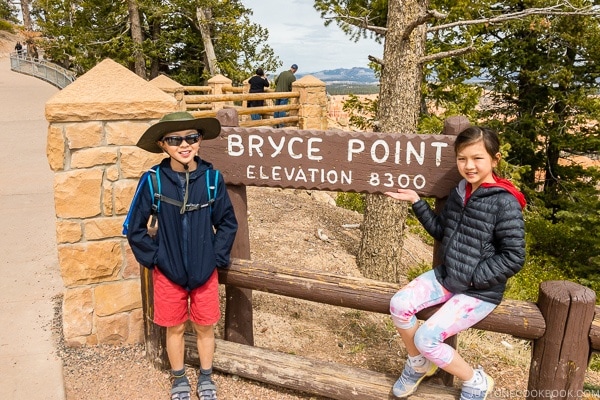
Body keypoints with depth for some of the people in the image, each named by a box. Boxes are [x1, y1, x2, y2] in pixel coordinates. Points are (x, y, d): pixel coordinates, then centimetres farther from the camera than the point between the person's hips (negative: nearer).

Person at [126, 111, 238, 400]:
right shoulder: (153, 180, -13)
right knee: (175, 327, 17)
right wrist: (153, 258, -6)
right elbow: (135, 227, -4)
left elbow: (227, 222, -1)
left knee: (205, 327, 15)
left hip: (204, 270, 0)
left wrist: (217, 257, -5)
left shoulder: (211, 178, -12)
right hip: (168, 271, 0)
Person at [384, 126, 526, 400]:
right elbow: (441, 231, 13)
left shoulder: (505, 203, -18)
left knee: (427, 337, -17)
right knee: (399, 305, -11)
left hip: (480, 290, -7)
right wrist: (417, 202, 4)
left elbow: (513, 258, -18)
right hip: (446, 276, 7)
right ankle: (418, 364, 17)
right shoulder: (460, 193, 4)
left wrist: (471, 279, -17)